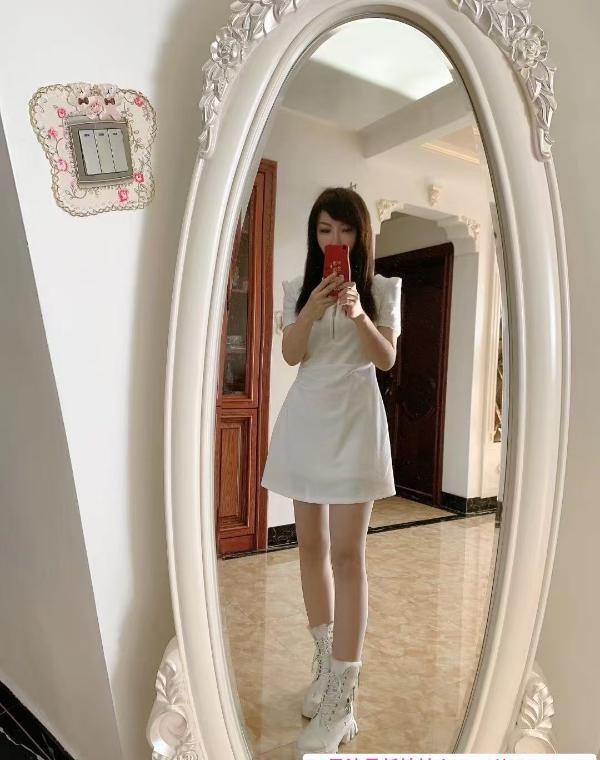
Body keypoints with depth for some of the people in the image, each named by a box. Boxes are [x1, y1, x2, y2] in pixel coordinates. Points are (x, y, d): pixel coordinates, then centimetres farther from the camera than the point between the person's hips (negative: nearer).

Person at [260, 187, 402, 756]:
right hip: (304, 419, 4)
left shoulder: (381, 288, 4)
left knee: (346, 552, -8)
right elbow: (291, 355, 1)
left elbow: (386, 359, -4)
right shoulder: (299, 287, 10)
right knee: (311, 544, 10)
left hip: (354, 421, -3)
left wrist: (358, 314, -20)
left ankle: (341, 700, 1)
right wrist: (312, 310, -16)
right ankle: (325, 663, 28)